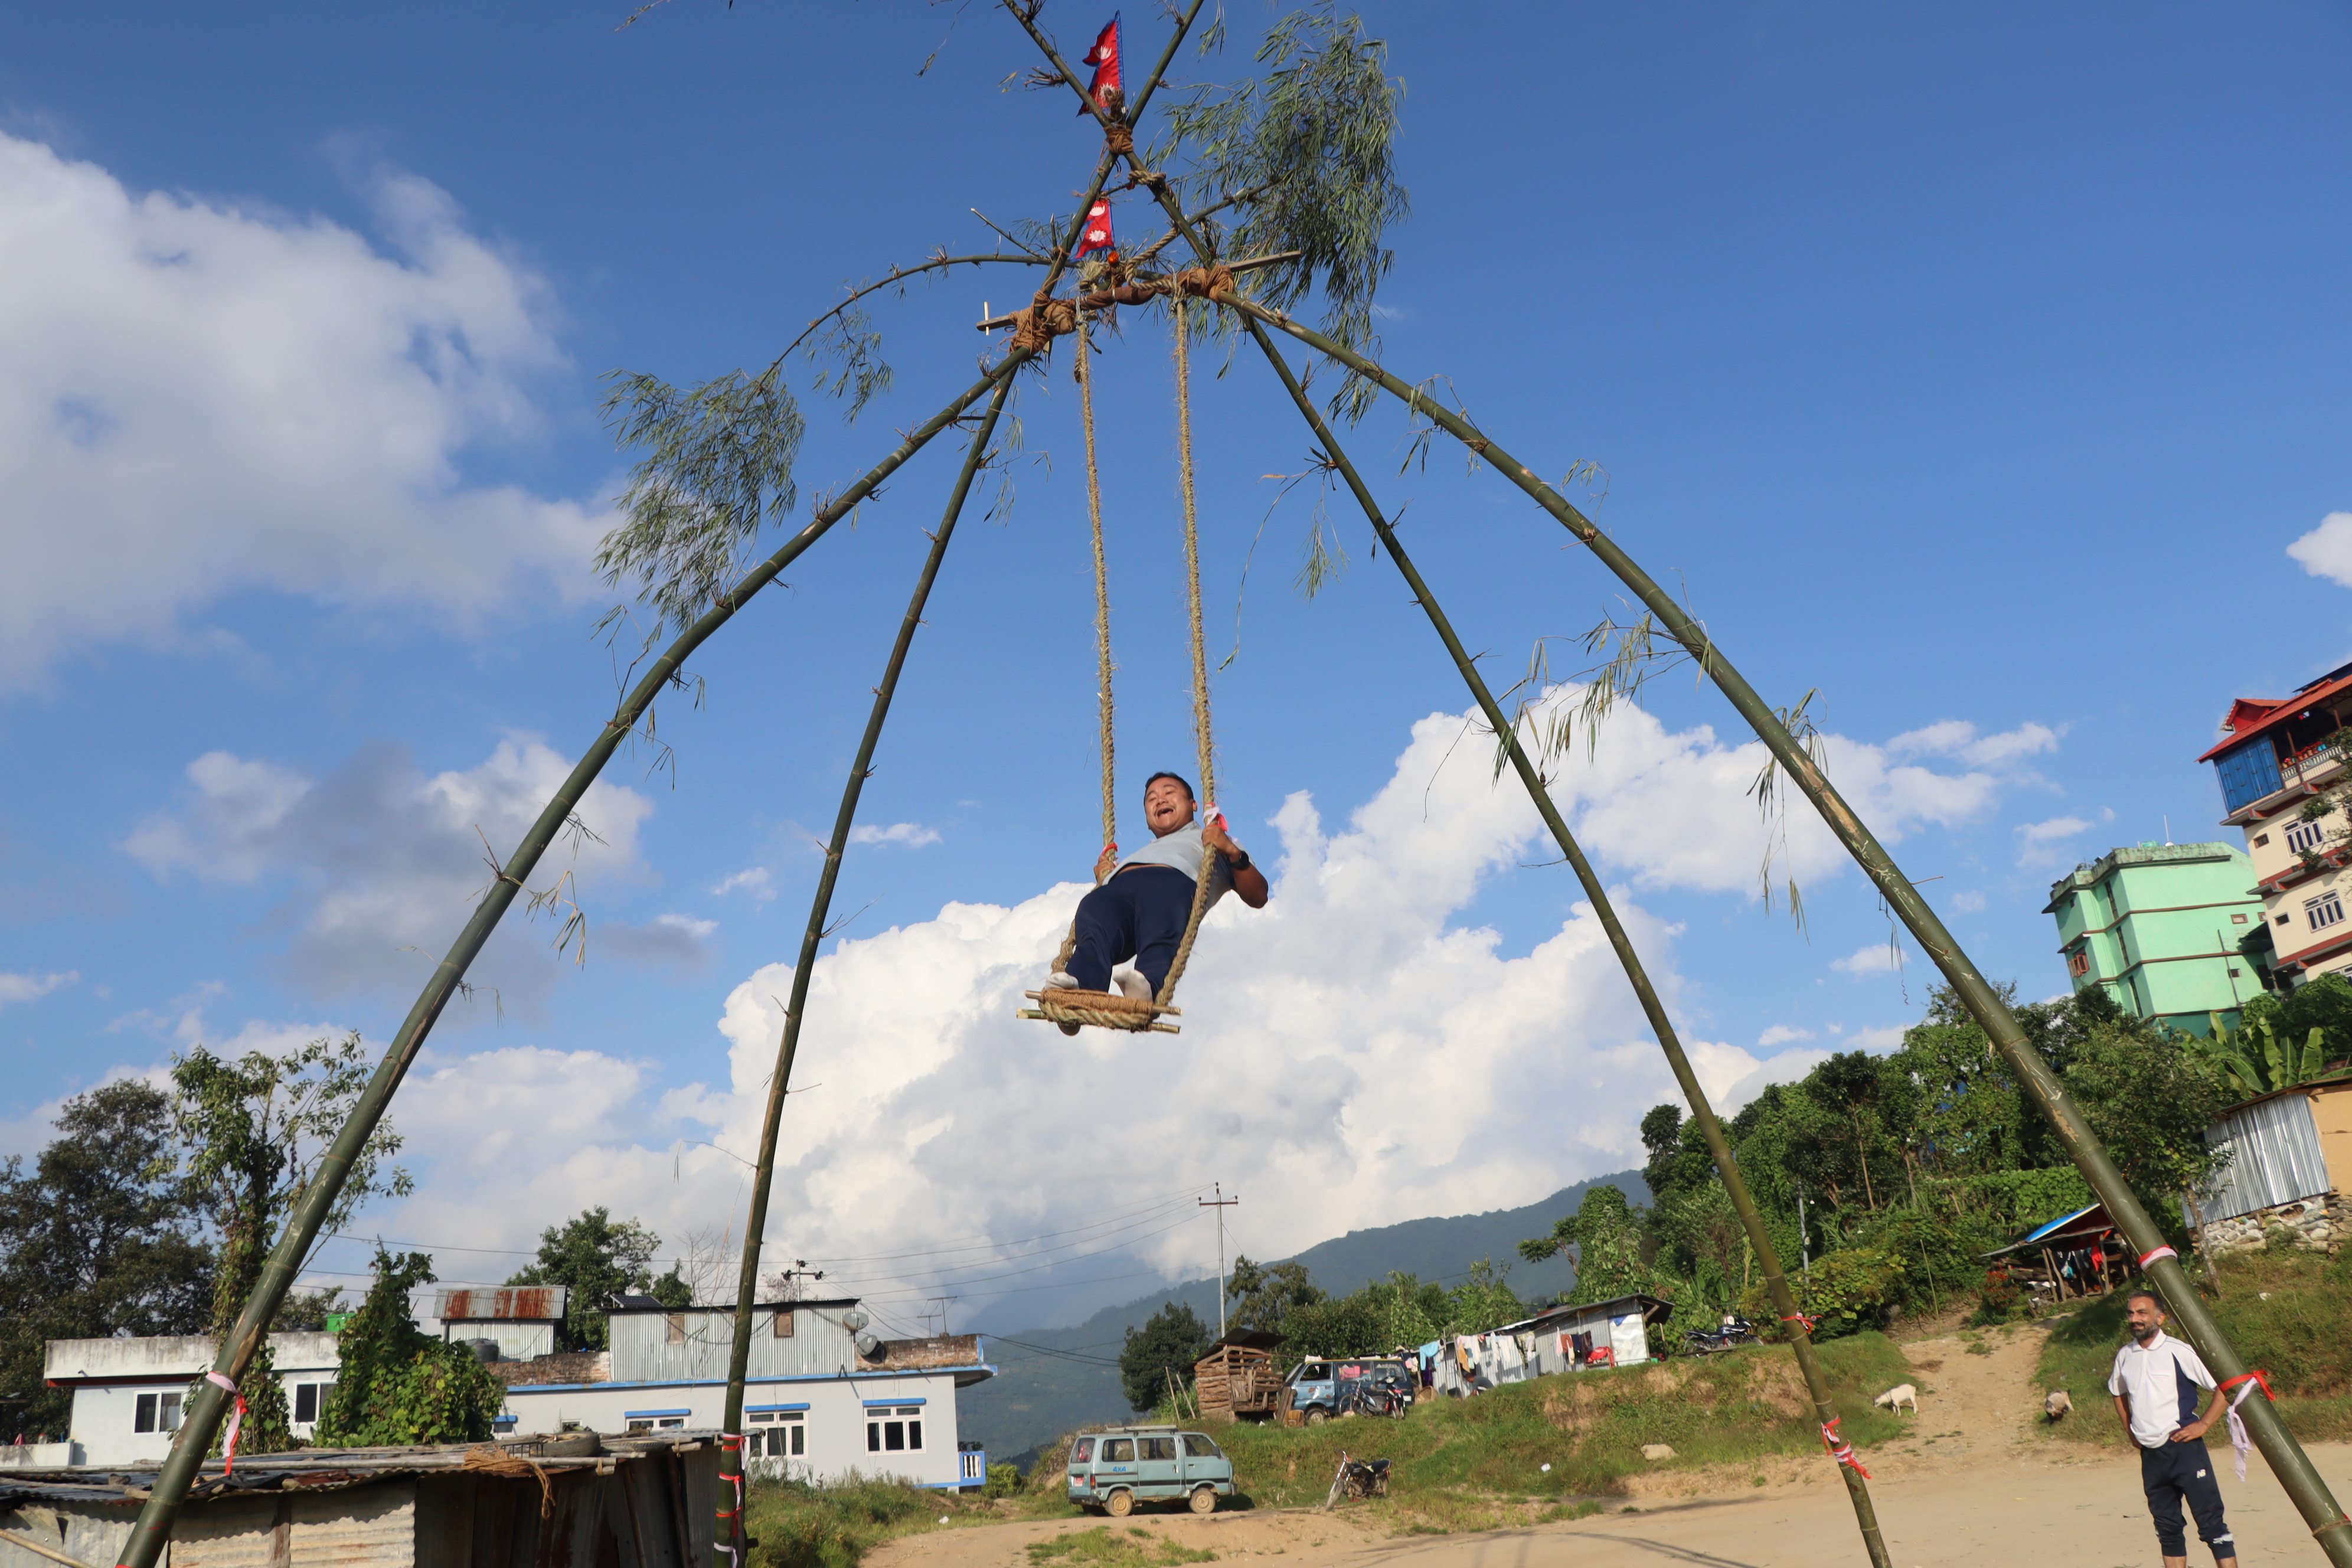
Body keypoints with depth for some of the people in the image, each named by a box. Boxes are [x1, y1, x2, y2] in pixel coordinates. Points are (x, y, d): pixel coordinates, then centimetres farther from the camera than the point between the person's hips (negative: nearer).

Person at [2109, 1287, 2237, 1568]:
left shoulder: (2179, 1352, -10)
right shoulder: (2125, 1356, 7)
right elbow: (2117, 1392, 27)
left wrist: (2203, 1424, -10)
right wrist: (2130, 1429, 18)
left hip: (2184, 1448, -6)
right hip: (2150, 1455, 6)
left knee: (2211, 1524, -4)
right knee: (2167, 1529, 12)